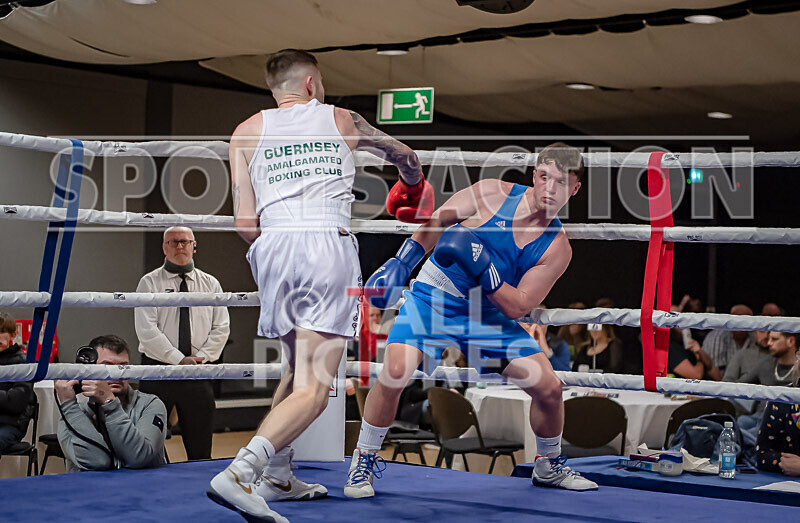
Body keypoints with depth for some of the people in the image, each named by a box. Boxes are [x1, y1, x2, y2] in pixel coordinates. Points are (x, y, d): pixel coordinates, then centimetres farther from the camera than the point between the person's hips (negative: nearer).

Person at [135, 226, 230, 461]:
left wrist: (201, 356, -8)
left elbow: (221, 327, 7)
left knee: (200, 449, 4)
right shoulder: (150, 283, 2)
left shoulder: (210, 284, 11)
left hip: (198, 374, 2)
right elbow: (146, 329, -9)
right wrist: (178, 359, -15)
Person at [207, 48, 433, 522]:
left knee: (299, 368, 25)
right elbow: (403, 155, 34)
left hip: (273, 248, 3)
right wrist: (415, 182, 56)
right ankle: (239, 473, -27)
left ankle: (276, 478, 29)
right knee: (312, 390, -9)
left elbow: (246, 222, 6)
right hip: (330, 246, -3)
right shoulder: (340, 120, 17)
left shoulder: (248, 131, 16)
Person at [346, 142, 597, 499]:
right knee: (395, 373, -26)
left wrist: (483, 269, -27)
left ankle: (549, 466, 26)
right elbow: (436, 222, 1)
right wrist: (399, 265, -6)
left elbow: (517, 308, -12)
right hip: (433, 298, -3)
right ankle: (365, 459, -3)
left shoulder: (557, 248, -6)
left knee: (549, 388, -3)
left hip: (490, 315, 3)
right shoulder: (493, 194, -11)